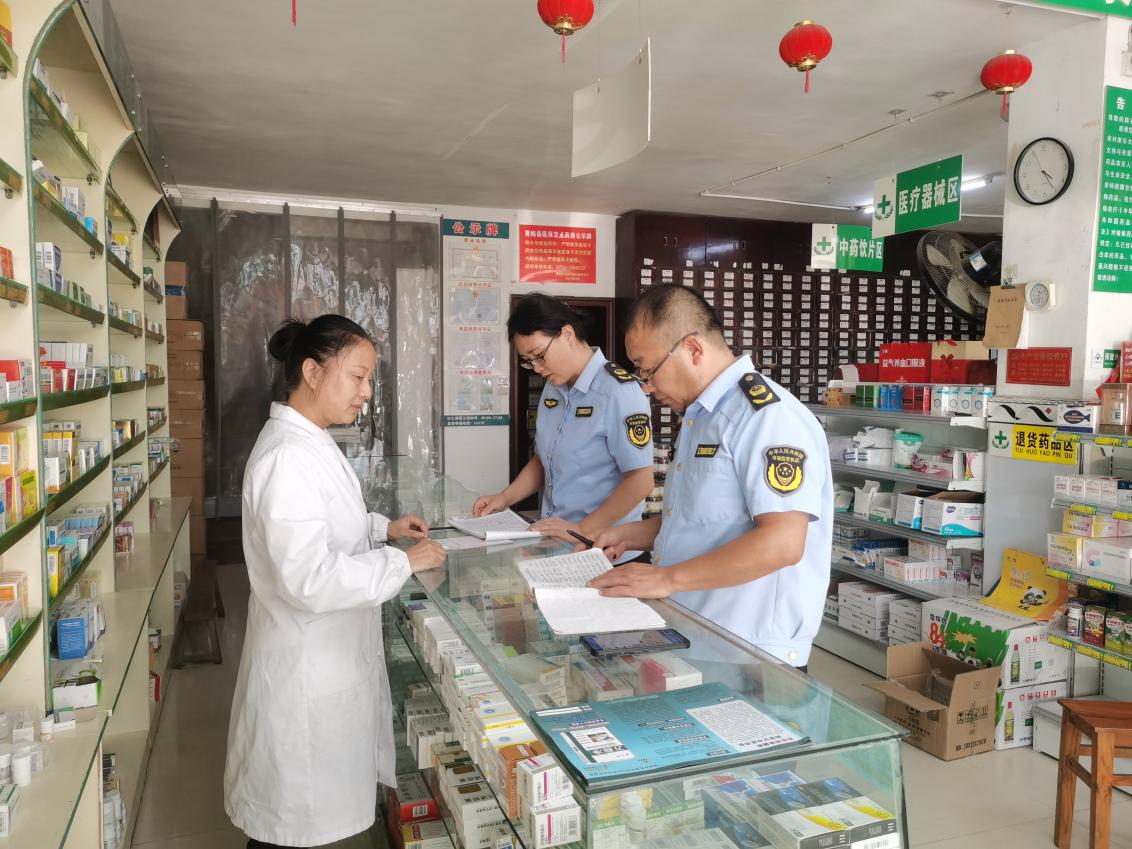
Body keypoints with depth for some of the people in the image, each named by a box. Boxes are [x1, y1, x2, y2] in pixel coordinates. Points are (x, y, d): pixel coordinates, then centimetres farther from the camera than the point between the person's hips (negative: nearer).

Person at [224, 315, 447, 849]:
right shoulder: (287, 457, -26)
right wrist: (404, 563, -22)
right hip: (307, 663, -10)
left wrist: (382, 528, 7)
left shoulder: (308, 442, 6)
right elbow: (310, 578, -30)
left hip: (326, 653, 10)